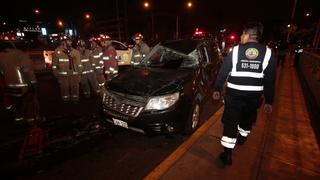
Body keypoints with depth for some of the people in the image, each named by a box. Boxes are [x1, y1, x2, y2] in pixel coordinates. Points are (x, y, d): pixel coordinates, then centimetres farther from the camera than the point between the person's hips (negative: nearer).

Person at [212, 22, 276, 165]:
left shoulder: (236, 50, -5)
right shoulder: (268, 53, -1)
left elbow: (222, 72, -3)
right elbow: (270, 81, 0)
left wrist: (216, 89, 8)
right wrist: (269, 101, 7)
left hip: (234, 94, -2)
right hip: (254, 96, 3)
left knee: (230, 122, 5)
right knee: (247, 119, 26)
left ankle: (227, 154, 10)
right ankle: (242, 138, 52)